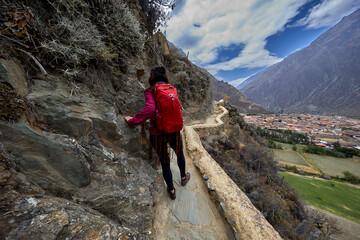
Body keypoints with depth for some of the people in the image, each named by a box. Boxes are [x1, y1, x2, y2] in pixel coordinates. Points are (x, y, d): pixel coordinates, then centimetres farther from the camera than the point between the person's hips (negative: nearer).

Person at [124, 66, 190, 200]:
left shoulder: (150, 92, -9)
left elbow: (150, 109, -26)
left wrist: (133, 120, -16)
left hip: (158, 133, -2)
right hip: (174, 130, 3)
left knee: (165, 163, 17)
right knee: (180, 154, 30)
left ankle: (171, 190, 40)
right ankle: (183, 178, 53)